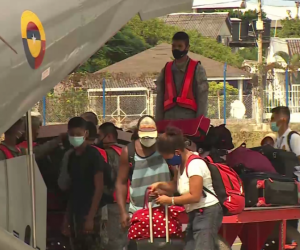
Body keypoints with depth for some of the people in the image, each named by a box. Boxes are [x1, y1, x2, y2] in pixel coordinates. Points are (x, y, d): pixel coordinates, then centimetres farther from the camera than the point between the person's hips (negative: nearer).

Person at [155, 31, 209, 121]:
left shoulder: (197, 70, 3)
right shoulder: (166, 70, 15)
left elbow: (202, 99, -2)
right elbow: (160, 99, 13)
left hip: (190, 122, -4)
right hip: (169, 121, 4)